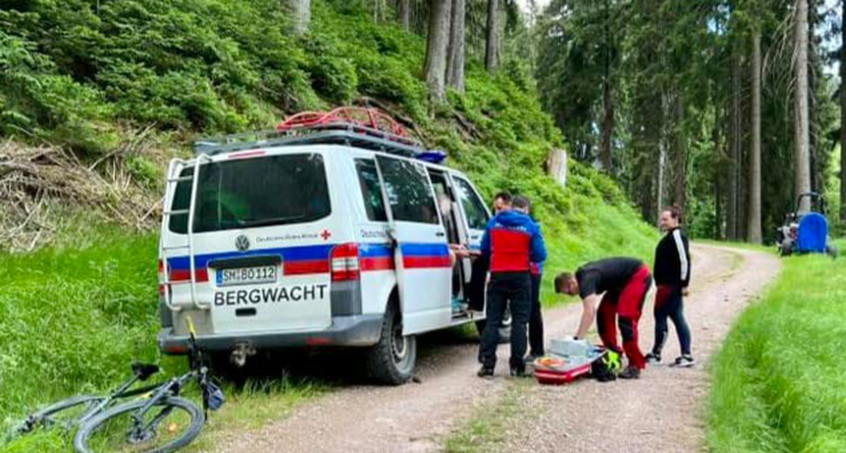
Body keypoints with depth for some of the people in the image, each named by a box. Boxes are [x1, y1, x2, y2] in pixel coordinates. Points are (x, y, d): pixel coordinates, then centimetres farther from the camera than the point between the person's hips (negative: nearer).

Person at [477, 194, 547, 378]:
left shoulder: (493, 222, 5)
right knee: (519, 321, 5)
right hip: (520, 277, -2)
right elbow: (540, 255, -3)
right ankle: (517, 365, 5)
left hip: (498, 275, 2)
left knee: (492, 320, 6)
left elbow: (484, 249, 10)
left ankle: (487, 364, 2)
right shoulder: (530, 226, -2)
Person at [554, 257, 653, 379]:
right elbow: (591, 311, 5)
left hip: (638, 275, -10)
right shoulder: (582, 278, 0)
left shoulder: (586, 280, -28)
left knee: (625, 318, -18)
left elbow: (589, 313, -38)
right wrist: (578, 335, 2)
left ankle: (635, 366, -13)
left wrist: (578, 339, -39)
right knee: (604, 313, 6)